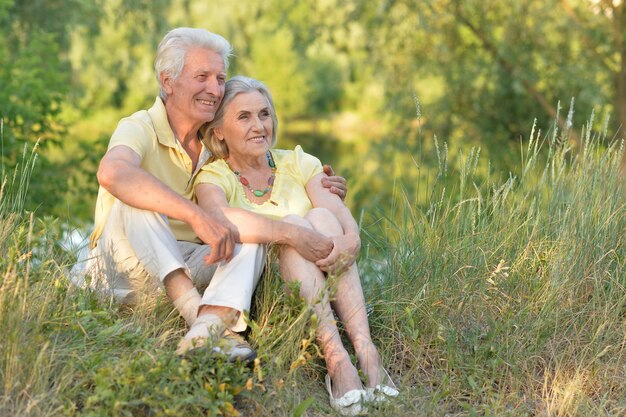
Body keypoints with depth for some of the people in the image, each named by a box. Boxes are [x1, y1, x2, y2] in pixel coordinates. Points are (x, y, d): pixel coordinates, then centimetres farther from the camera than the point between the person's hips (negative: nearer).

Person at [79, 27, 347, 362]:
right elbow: (112, 172, -38)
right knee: (134, 197, -31)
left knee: (255, 227, -18)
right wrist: (197, 214, -47)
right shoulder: (140, 128, -14)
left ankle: (208, 325, -42)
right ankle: (199, 313, -40)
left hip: (190, 267, 5)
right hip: (124, 269, -5)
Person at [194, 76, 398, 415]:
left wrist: (349, 241, -31)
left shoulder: (298, 164, 10)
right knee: (294, 222, -27)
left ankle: (365, 351, -36)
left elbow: (345, 221, -7)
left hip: (320, 292, 3)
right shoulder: (214, 177, 0)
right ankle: (336, 360, -43)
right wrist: (293, 231, -38)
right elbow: (221, 218, -27)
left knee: (321, 216, -23)